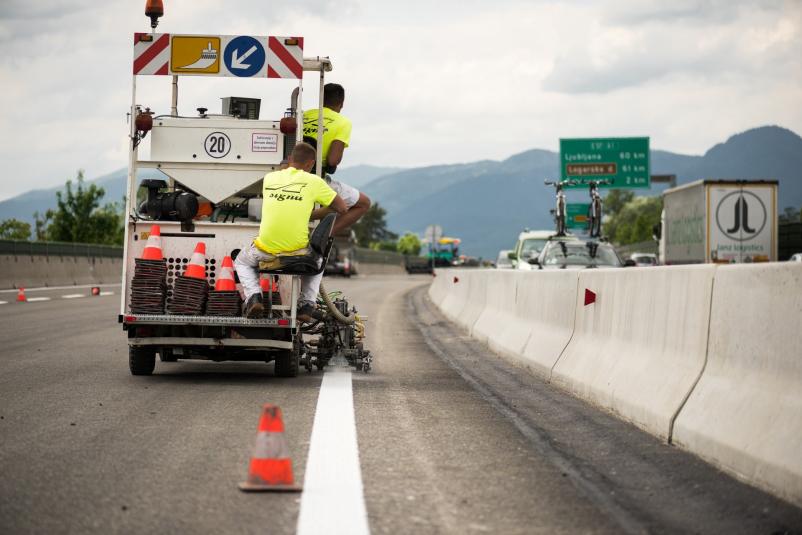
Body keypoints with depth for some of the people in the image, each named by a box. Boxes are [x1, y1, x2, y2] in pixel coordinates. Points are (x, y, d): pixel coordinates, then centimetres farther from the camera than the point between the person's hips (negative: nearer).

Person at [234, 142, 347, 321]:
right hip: (298, 250, -1)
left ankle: (253, 296, 6)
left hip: (266, 250, 1)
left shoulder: (269, 178, 7)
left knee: (242, 262, 34)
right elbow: (342, 208, 6)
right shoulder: (314, 182, -1)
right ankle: (306, 303, 17)